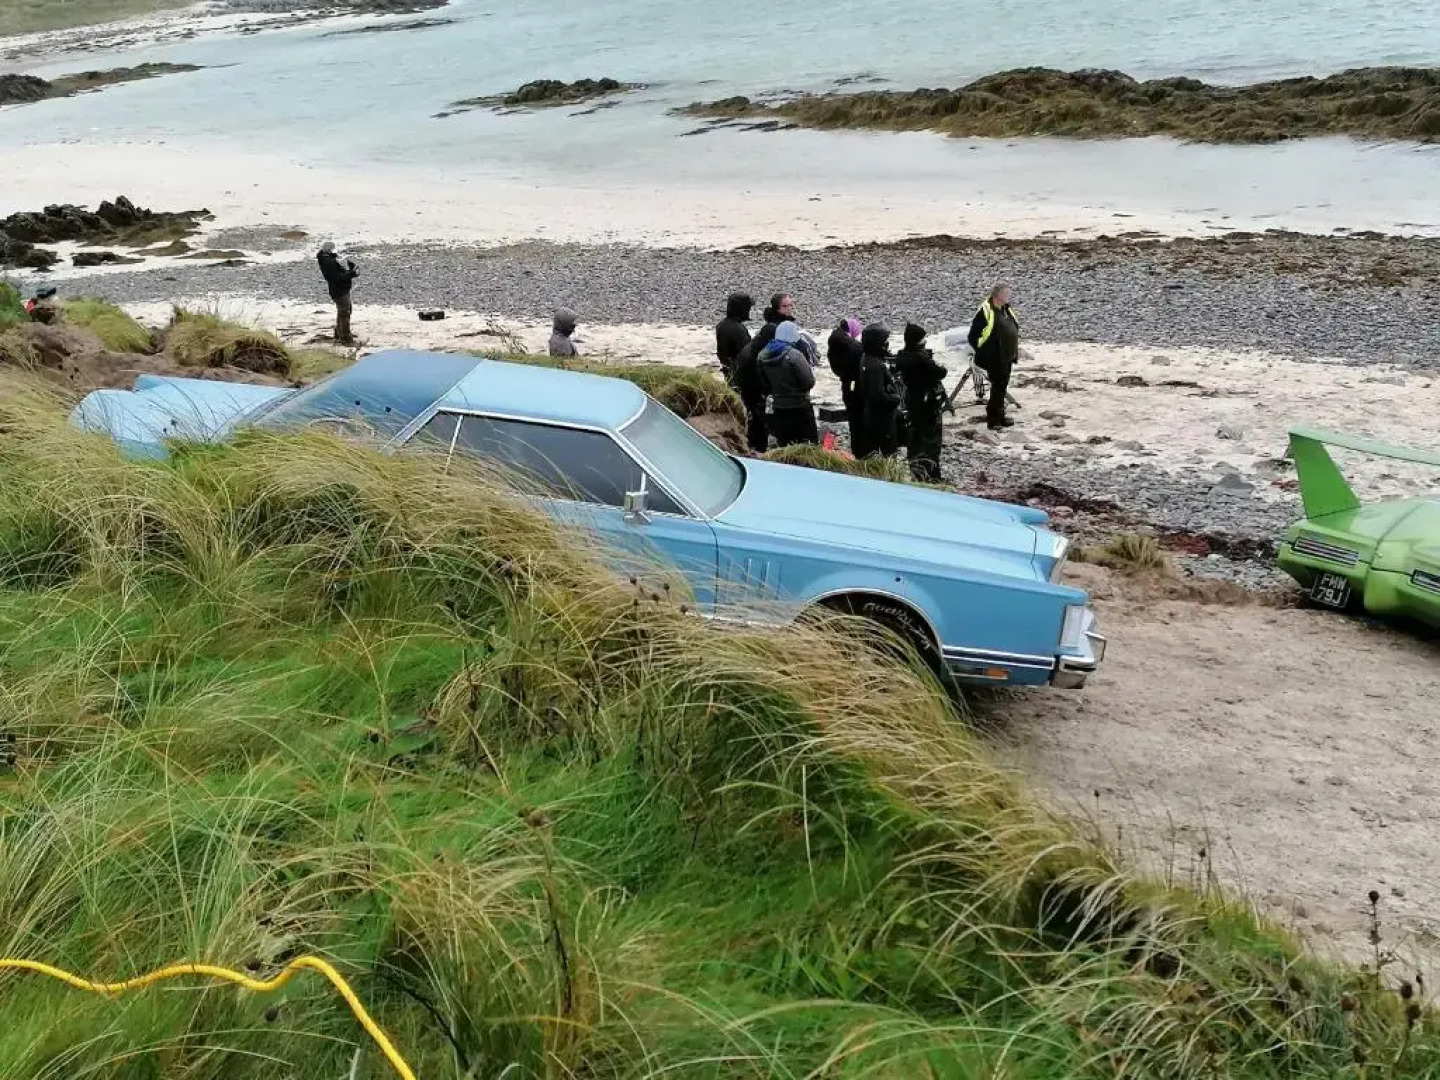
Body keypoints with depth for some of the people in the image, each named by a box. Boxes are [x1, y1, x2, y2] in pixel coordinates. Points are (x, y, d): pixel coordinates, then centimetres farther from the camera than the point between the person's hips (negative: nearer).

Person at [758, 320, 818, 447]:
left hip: (778, 408, 6)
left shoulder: (764, 355, 2)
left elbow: (764, 384, 10)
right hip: (799, 407, -6)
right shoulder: (794, 355, -19)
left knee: (782, 446, 12)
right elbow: (809, 382, -18)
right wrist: (811, 370, 1)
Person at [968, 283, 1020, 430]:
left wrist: (1014, 350, 18)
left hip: (1007, 358, 9)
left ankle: (999, 415, 28)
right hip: (995, 359, -8)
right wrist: (983, 351, -13)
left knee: (1002, 387, 16)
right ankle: (993, 419, 7)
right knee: (998, 387, -4)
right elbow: (973, 336, -15)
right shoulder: (986, 311, -17)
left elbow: (1014, 330, 24)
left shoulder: (1007, 309, 9)